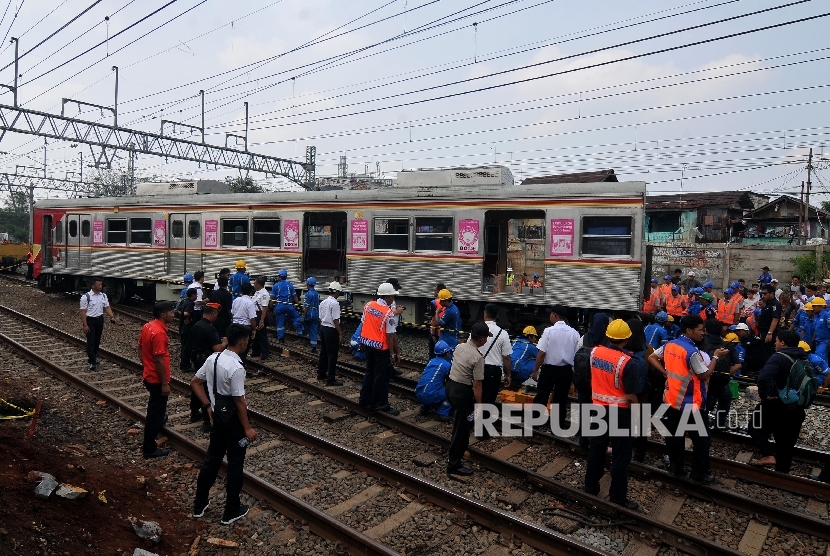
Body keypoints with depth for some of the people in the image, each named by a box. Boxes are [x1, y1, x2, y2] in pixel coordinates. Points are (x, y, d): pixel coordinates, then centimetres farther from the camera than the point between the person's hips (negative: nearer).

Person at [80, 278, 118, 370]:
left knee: (97, 340, 15)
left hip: (100, 320, 6)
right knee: (91, 341, -7)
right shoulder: (86, 297, -13)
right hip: (90, 321, -6)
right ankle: (92, 362, -6)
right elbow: (83, 312, -13)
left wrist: (112, 317, -13)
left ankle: (93, 357, 32)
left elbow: (107, 307, 4)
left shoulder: (103, 296, 5)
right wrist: (85, 325, -18)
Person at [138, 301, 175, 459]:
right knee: (156, 413, 4)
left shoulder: (147, 326, 2)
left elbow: (140, 348, 13)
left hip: (149, 376, 10)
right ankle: (150, 449, 15)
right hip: (157, 379, -10)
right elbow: (159, 360, -26)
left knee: (155, 410, 28)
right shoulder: (159, 333, -27)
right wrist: (165, 383, -20)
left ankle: (149, 441, 47)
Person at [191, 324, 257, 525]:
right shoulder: (236, 368, -27)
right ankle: (231, 511, 21)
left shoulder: (213, 358, -2)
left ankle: (200, 504, 34)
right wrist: (247, 428, -15)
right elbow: (239, 401, -24)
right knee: (235, 464, 8)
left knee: (212, 459, 21)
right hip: (234, 420, -8)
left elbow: (195, 383, 8)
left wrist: (208, 406, 10)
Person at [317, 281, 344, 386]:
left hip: (323, 328, 9)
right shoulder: (335, 303, -18)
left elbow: (320, 318, 13)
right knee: (332, 355, -2)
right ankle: (330, 379, 1)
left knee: (323, 352, 20)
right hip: (331, 330, -9)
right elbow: (335, 320, -20)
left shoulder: (323, 302, 8)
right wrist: (340, 333, -15)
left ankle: (321, 374, 32)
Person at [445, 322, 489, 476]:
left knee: (461, 422, 29)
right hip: (462, 391, -8)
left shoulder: (460, 347, 2)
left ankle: (460, 446, 47)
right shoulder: (478, 358, -22)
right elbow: (477, 385, -20)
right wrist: (479, 405, -10)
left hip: (450, 385, 8)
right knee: (462, 427, 3)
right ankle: (454, 465, 11)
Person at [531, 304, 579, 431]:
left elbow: (542, 353, -14)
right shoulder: (574, 333, -3)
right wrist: (574, 372, 14)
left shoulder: (549, 331, -14)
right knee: (561, 399, 12)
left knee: (541, 397, 11)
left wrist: (535, 370, -5)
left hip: (549, 368, -3)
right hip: (566, 370, 3)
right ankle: (558, 426, 19)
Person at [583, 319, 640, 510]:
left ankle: (590, 486, 31)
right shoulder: (626, 362, -23)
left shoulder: (594, 352, -6)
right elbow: (631, 396, -18)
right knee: (620, 455, 8)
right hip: (619, 412, -5)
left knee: (596, 449, 19)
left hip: (598, 408, 5)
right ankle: (618, 497, 16)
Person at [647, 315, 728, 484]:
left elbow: (651, 358, 12)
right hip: (690, 403, -7)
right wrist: (716, 357, -8)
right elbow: (705, 375, -15)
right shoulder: (692, 352, -22)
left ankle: (675, 467, 27)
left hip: (671, 399, 7)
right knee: (701, 439, 6)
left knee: (674, 435, 16)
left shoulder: (669, 345, 1)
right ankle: (699, 475, 14)